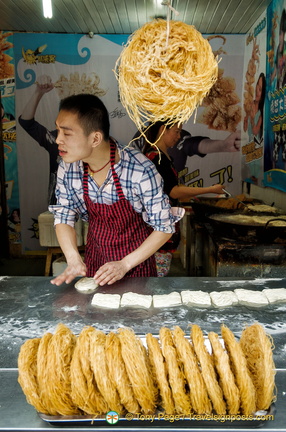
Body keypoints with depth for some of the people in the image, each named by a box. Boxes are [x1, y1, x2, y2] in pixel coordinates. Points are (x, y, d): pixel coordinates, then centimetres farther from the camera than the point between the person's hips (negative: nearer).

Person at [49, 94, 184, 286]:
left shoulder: (140, 171, -30)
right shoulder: (68, 167, -15)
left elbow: (164, 228, -19)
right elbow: (63, 217, -3)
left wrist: (125, 264, -24)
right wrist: (74, 260, -19)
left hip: (135, 258, -4)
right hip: (94, 256, 4)